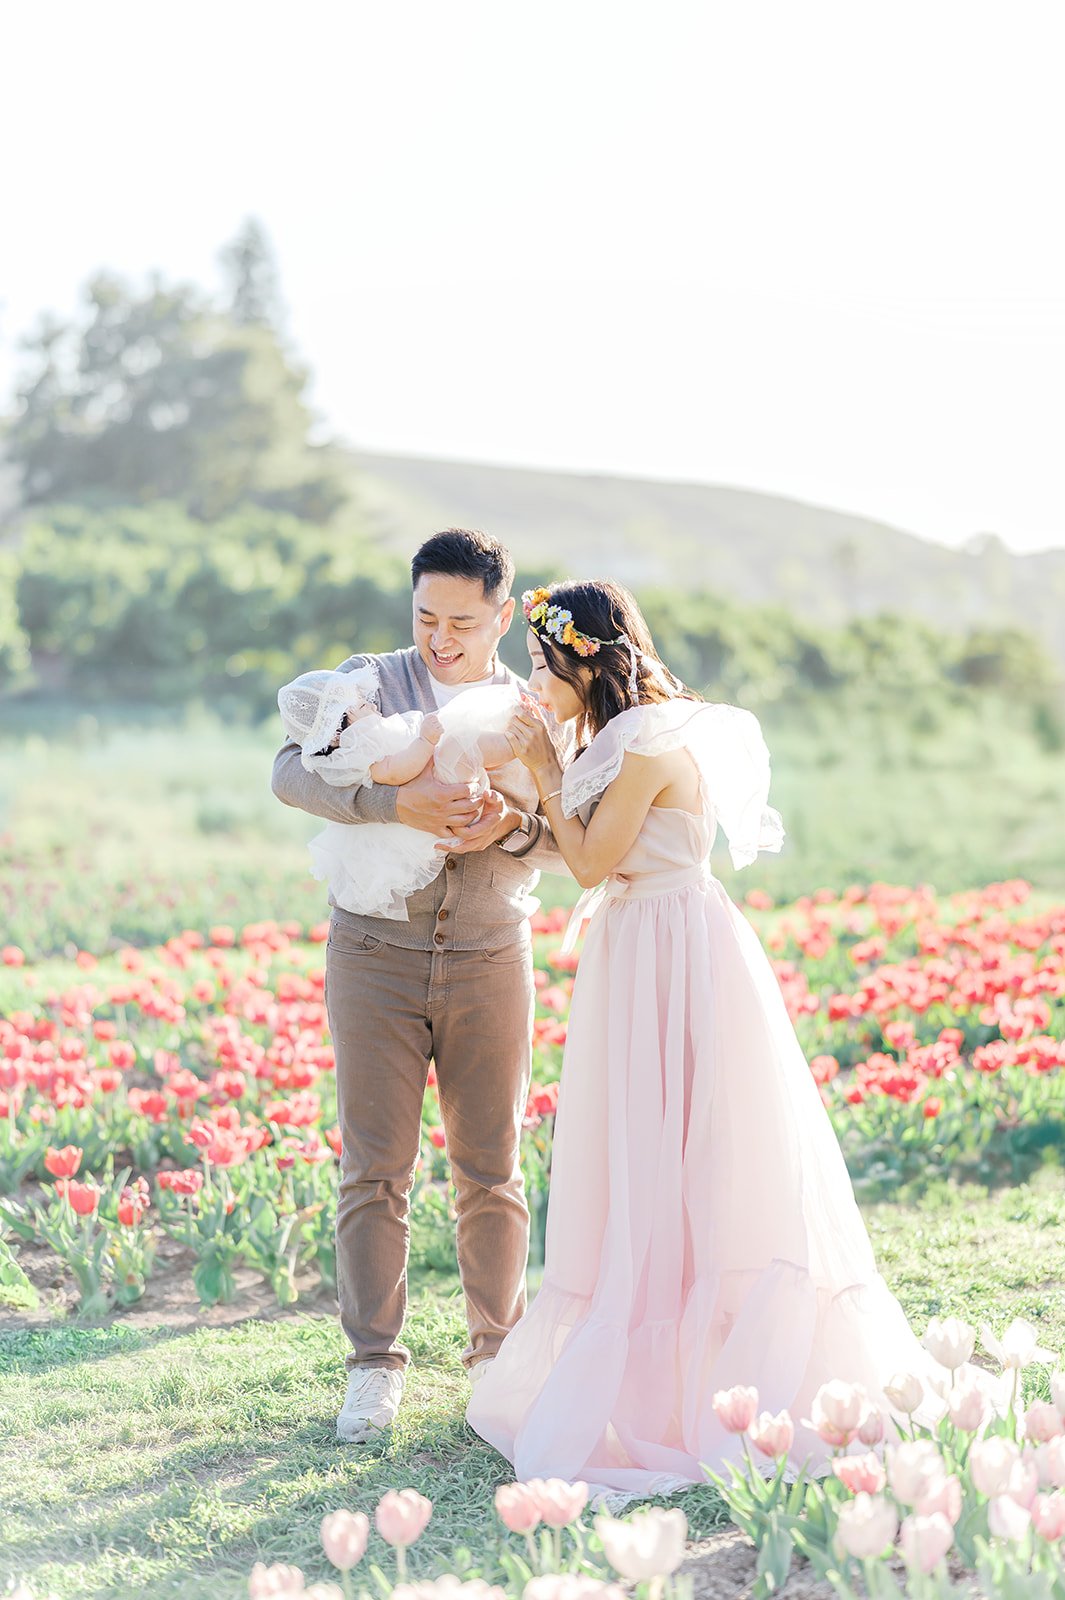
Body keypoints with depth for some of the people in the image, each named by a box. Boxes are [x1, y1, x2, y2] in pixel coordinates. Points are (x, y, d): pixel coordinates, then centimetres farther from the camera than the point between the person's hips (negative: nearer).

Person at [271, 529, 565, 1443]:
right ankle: (376, 1365, 9)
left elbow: (564, 845, 2)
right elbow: (294, 772, -16)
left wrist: (514, 828, -21)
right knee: (375, 1169, -1)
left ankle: (497, 1353, 21)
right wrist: (399, 803, -30)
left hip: (491, 964, 2)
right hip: (377, 956, -1)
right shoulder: (367, 683, -1)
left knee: (491, 1172, 7)